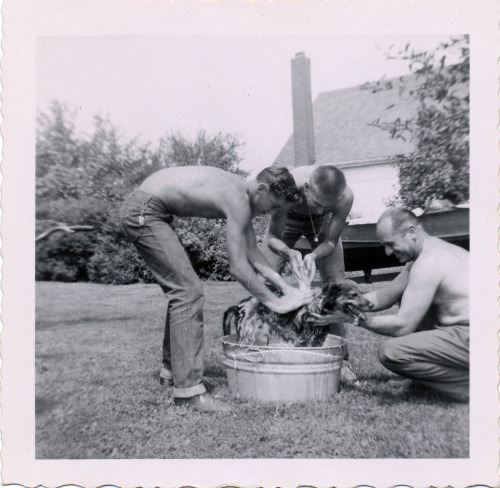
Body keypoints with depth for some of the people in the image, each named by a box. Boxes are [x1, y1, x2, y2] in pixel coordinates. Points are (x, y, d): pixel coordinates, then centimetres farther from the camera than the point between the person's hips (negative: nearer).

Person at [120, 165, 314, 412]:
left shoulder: (241, 191, 7)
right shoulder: (238, 200, -22)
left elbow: (252, 252, 9)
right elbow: (237, 266, -23)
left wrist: (285, 286, 4)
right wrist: (275, 302, -14)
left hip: (142, 210, 11)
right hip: (142, 212, -11)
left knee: (181, 290, 16)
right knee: (188, 291, -14)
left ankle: (172, 368, 28)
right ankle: (188, 389, -10)